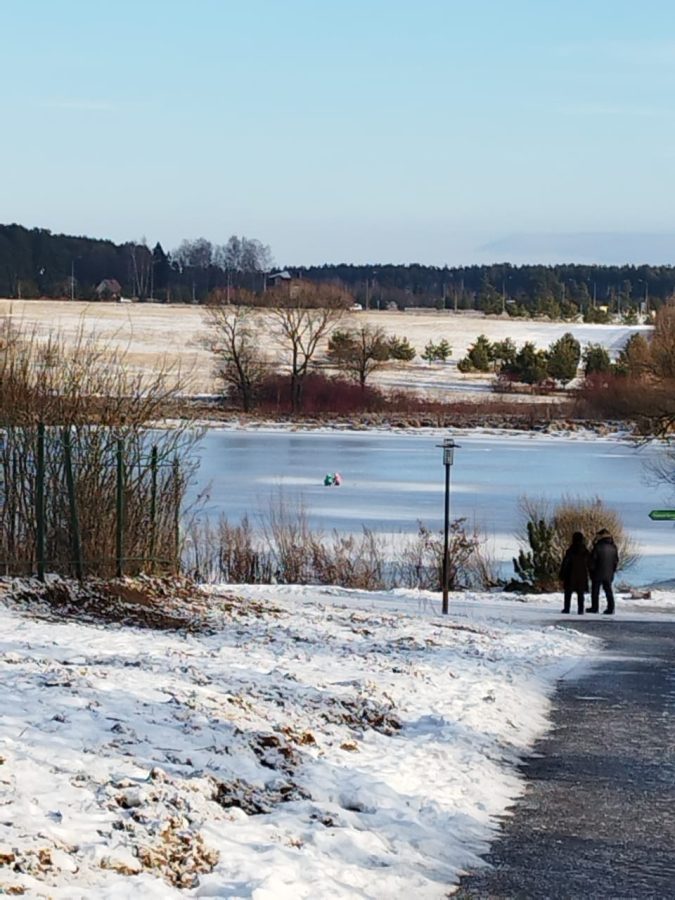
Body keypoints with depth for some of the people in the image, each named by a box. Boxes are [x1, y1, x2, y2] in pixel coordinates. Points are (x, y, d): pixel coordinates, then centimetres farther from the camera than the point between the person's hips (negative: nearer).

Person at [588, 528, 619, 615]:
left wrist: (591, 570, 2)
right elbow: (616, 561, 11)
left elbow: (592, 560, -11)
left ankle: (595, 607, 10)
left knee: (595, 591, 6)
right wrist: (613, 570, 18)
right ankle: (610, 608, 3)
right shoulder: (613, 548, 4)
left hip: (598, 573, -5)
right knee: (608, 590, 9)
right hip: (609, 574, 5)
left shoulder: (598, 547, -14)